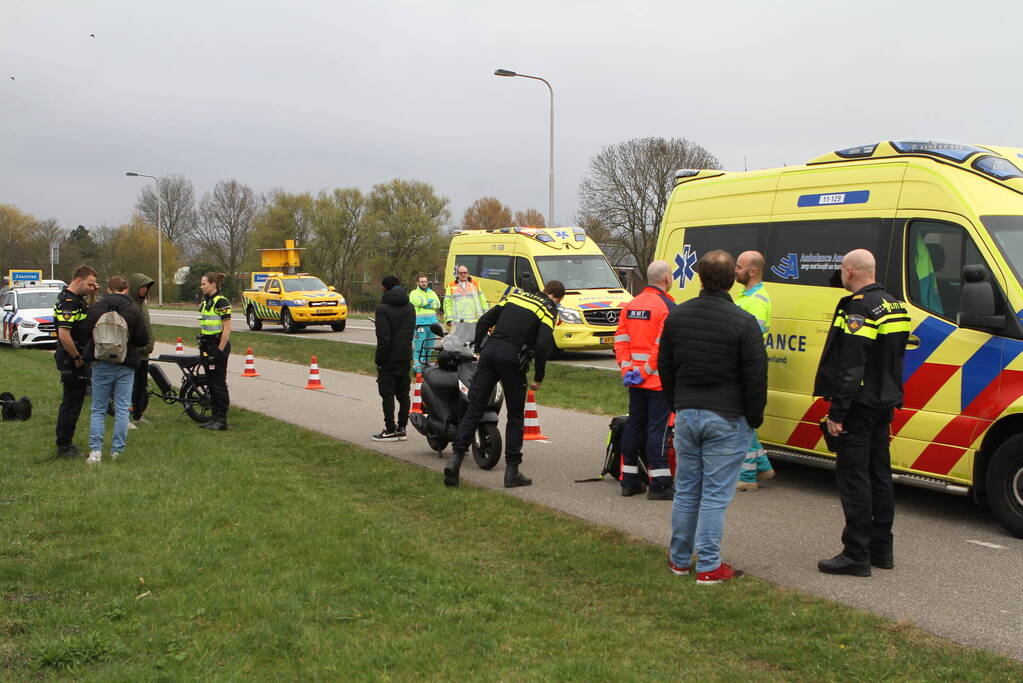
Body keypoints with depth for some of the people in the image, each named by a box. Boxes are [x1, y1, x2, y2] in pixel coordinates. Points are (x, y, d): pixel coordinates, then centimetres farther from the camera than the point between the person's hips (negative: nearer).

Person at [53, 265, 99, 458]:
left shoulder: (77, 298, 10)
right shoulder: (67, 302, -20)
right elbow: (64, 335, -27)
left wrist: (91, 295, 11)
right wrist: (77, 358, -18)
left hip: (77, 359, 10)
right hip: (72, 361, -10)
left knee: (74, 401, 16)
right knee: (72, 402, -3)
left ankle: (65, 443, 26)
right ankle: (64, 446, 4)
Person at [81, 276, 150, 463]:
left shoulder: (95, 308, -3)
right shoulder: (134, 310, -6)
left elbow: (85, 333, -1)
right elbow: (143, 340, -5)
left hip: (101, 365, 1)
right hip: (125, 365, -1)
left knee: (98, 409, 8)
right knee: (122, 409, 7)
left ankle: (95, 450, -2)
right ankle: (117, 450, 6)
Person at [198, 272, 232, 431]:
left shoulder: (222, 302, -13)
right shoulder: (205, 302, 15)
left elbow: (227, 328, -16)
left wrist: (220, 350, -19)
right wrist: (202, 346, 17)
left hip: (218, 346, -9)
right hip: (207, 347, 9)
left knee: (219, 384, -6)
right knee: (211, 384, 11)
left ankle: (222, 421, -2)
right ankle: (215, 418, 17)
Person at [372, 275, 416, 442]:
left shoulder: (383, 309, -14)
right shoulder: (410, 307, 9)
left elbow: (383, 338, -18)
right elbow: (411, 332, 11)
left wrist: (379, 361, -13)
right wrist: (408, 354, 15)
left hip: (389, 359, -7)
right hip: (405, 357, 7)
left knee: (387, 393, -1)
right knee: (403, 393, 11)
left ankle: (390, 430, -1)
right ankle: (401, 428, 15)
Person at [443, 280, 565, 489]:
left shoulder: (516, 295, 20)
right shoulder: (549, 309, 4)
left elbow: (485, 320, 15)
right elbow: (543, 345, -10)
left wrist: (478, 347, 21)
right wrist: (538, 378, -2)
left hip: (490, 350, 4)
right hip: (512, 359, -4)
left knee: (474, 409, 5)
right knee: (515, 417, 9)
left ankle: (456, 456, -7)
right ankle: (512, 470, 9)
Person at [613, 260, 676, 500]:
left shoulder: (631, 305, 12)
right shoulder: (667, 306, -12)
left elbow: (620, 340, 9)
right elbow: (664, 345, -19)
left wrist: (627, 369, 5)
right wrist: (646, 371, -14)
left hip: (635, 380, 7)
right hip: (659, 381, -7)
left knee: (634, 426, 13)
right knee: (658, 428, -4)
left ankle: (629, 480, 19)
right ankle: (659, 485, -1)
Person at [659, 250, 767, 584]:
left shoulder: (676, 316, 4)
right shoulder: (743, 322, -13)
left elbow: (665, 367, 13)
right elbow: (756, 377, -11)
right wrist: (754, 418, 2)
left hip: (686, 415, 5)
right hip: (726, 419, -5)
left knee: (686, 491, 15)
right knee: (715, 495, 0)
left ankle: (679, 559, 23)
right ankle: (708, 567, 5)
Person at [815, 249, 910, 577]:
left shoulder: (858, 308, -17)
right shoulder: (894, 305, 13)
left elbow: (851, 366, -23)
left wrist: (837, 411, -21)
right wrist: (889, 396, 22)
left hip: (860, 405, -10)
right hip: (883, 404, 10)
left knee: (853, 476, -5)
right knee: (879, 474, 15)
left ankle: (857, 555, -3)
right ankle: (882, 549, 22)